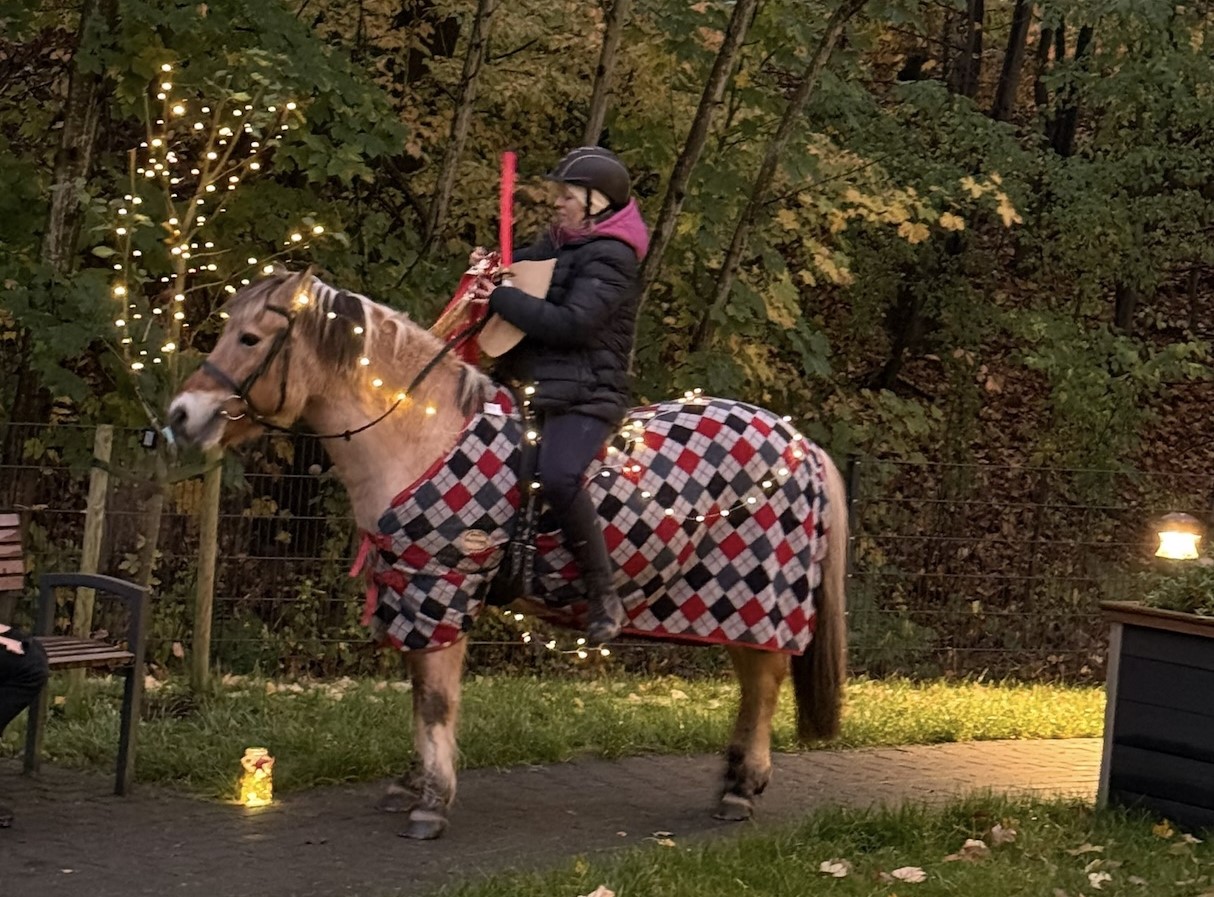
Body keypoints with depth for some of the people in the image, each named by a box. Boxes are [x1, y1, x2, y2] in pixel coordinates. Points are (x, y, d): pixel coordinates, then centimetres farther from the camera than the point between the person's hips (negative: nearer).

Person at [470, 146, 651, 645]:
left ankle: (604, 597, -26)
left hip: (584, 396, -10)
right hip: (534, 386, 10)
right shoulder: (558, 240, 17)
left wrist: (501, 298, -16)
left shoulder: (612, 257, -12)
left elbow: (570, 323, -23)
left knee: (556, 475, -35)